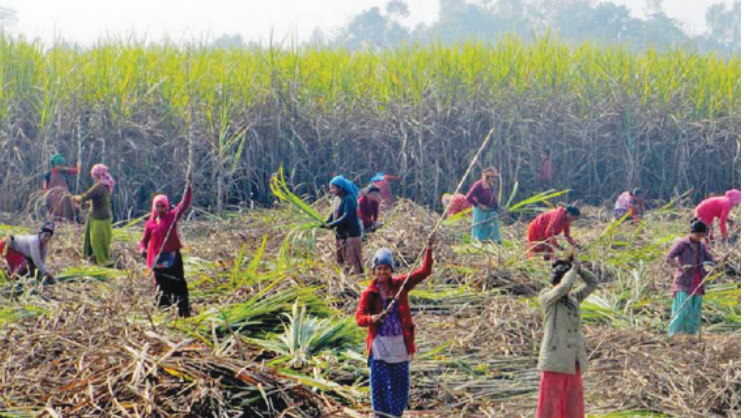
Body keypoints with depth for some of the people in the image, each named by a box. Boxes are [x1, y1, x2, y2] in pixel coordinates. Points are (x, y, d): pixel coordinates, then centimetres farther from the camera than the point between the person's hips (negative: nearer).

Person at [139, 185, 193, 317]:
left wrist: (188, 187, -18)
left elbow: (185, 203, -9)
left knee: (178, 284, -2)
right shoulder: (151, 223, 4)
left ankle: (184, 310, 1)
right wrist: (142, 249, -11)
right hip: (158, 259, 3)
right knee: (162, 286, 12)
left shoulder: (172, 217, -3)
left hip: (173, 257, -3)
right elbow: (144, 240, 10)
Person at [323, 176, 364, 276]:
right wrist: (326, 223, -5)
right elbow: (333, 214, 13)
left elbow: (347, 217, -24)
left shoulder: (349, 199, -17)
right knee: (340, 260, 15)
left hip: (351, 234, -9)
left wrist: (332, 225, -23)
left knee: (353, 260, -8)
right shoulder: (336, 199, 10)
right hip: (340, 234, 10)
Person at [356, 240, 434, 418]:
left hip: (400, 343, 3)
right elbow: (359, 317, -14)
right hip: (380, 344, -3)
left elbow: (424, 272, 0)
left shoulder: (400, 285, 3)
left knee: (400, 384, 9)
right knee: (379, 383, -4)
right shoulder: (369, 293, -5)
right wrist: (372, 318, -36)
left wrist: (429, 249, -10)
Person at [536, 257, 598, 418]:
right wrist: (573, 269, -7)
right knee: (549, 404, -4)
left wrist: (579, 268, 4)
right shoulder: (546, 297, -6)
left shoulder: (573, 298, 14)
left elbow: (593, 282, 17)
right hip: (554, 361, -7)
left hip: (573, 362, 7)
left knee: (572, 405, 11)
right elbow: (564, 286, -23)